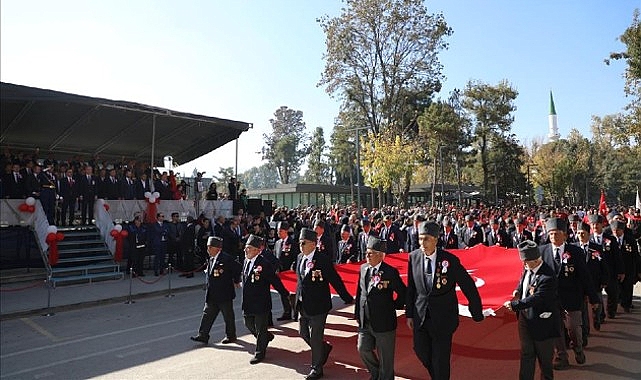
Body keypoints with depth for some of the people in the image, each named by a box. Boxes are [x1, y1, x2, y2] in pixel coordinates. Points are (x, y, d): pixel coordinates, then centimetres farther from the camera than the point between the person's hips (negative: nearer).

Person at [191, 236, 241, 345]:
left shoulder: (226, 259, -20)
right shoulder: (210, 259, 7)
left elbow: (238, 267, -19)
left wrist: (236, 281, -8)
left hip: (225, 295, -7)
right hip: (212, 295, 7)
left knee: (228, 316, 9)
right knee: (207, 314, 10)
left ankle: (230, 336, 24)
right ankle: (203, 336, 19)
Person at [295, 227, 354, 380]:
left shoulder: (323, 259, -19)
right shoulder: (300, 258, 2)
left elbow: (335, 280, -16)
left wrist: (348, 299, -11)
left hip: (318, 305, -7)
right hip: (303, 305, 7)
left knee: (315, 338, 6)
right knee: (303, 333, 19)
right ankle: (324, 348, 45)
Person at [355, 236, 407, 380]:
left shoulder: (390, 272, -16)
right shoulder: (363, 268, 2)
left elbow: (403, 293, -10)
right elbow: (359, 292, 8)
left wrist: (393, 306, -4)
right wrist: (357, 313, 7)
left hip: (384, 322, -5)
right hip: (365, 322, 5)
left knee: (385, 358, 10)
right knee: (363, 349, 11)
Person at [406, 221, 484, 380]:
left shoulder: (450, 260, -16)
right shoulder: (414, 257, -7)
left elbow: (469, 287, -6)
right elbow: (411, 288, 1)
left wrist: (477, 313, 0)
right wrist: (409, 314, 5)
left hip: (443, 318, -3)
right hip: (420, 316, 3)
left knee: (440, 359, 7)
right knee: (421, 352, 16)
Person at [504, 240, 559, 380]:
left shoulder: (548, 276, -26)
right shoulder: (527, 269, -3)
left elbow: (536, 298, -30)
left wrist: (514, 305, -30)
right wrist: (517, 291, -1)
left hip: (541, 321, -6)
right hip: (524, 318, 7)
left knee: (544, 356, 15)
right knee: (526, 354, 18)